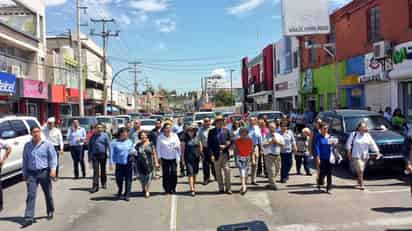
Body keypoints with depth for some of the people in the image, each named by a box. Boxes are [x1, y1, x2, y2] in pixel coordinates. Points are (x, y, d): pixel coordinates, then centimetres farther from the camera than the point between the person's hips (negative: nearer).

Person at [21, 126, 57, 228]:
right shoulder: (27, 145, 9)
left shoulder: (47, 144, 0)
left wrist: (53, 169, -16)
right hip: (31, 173, 2)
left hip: (44, 172, -2)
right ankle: (28, 218, -5)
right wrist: (24, 173, 13)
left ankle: (50, 212, 31)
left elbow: (53, 157, -4)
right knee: (30, 195, -6)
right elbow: (25, 160, 15)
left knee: (48, 194, 11)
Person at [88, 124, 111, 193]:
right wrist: (89, 157, 11)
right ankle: (95, 186, -7)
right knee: (95, 171, -6)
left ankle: (103, 183, 29)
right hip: (95, 155, 1)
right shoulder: (93, 136, 8)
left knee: (103, 170, 11)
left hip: (103, 155, -1)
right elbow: (90, 147, 13)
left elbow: (108, 145, -1)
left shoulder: (105, 135, 0)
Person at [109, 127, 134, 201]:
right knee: (119, 180, 6)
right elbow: (112, 153, 1)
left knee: (128, 180, -1)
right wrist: (111, 163, -5)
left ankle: (126, 195, 7)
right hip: (119, 164, -1)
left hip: (128, 163, 1)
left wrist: (132, 152, -7)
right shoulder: (114, 142, 2)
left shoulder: (130, 141, 9)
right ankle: (119, 193, 29)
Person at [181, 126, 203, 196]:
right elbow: (183, 149, 0)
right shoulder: (185, 139, -1)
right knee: (190, 173, -10)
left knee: (194, 173, 13)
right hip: (188, 158, -4)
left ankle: (193, 187, 26)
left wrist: (201, 155, 12)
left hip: (196, 158, 4)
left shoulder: (197, 138, 8)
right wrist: (183, 158, -3)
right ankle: (192, 189, -13)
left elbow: (200, 147, 15)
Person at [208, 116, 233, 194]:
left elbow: (230, 140, 8)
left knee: (227, 170, -4)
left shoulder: (226, 131, 8)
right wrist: (212, 154, -8)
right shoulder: (211, 132, 3)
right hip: (216, 154, 0)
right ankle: (221, 188, 15)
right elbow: (209, 144, 0)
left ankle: (228, 188, 5)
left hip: (225, 154, 0)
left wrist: (225, 146, -10)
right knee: (218, 172, 5)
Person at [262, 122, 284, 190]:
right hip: (269, 155, -5)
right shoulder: (266, 136, -1)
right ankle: (272, 184, -5)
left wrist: (277, 142, -10)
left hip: (277, 155, 5)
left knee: (277, 169, 10)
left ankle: (271, 183, 24)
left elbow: (282, 144, 6)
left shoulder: (279, 136, 11)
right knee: (271, 170, -9)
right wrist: (270, 142, -19)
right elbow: (263, 145, -11)